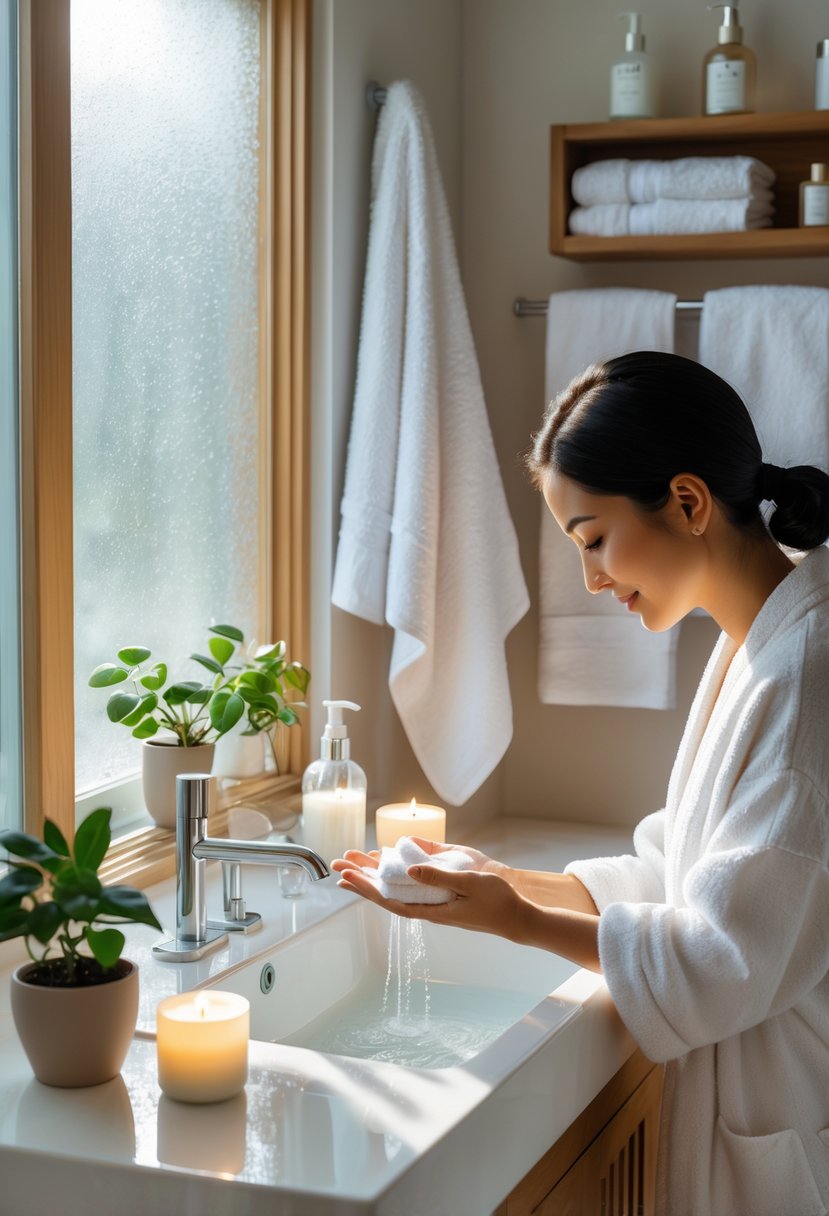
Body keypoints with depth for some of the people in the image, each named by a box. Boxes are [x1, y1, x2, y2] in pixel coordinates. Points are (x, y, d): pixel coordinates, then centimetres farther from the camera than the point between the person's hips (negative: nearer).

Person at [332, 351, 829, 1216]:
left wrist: (518, 920, -18)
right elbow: (680, 872, 9)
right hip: (735, 1088, 8)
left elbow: (731, 959, -23)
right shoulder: (748, 642, 5)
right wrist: (512, 879, -1)